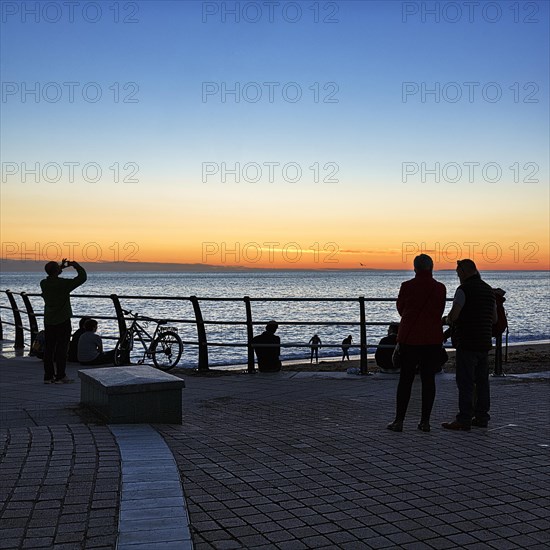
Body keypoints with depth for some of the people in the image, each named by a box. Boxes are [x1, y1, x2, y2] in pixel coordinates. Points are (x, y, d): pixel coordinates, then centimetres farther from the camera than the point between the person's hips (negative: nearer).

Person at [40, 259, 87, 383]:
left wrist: (61, 268, 20)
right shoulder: (64, 284, -17)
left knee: (48, 348, 8)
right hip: (63, 321, -5)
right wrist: (76, 265, 2)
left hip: (48, 321, 6)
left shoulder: (43, 283, 0)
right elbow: (82, 277, -11)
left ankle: (48, 376, 12)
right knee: (61, 349, 0)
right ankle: (60, 376, 2)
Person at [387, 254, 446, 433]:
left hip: (409, 338, -2)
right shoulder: (440, 288, -1)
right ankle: (425, 421, 8)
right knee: (428, 379, 6)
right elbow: (440, 312, 12)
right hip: (433, 339, 2)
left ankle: (399, 421, 5)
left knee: (405, 379, 4)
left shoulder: (407, 286, -7)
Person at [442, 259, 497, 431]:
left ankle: (464, 420, -4)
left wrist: (446, 320, 1)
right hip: (484, 343, 8)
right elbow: (494, 319, 18)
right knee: (482, 381, 12)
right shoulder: (489, 290, 13)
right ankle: (482, 417, 18)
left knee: (465, 383, -5)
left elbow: (453, 316, -19)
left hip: (467, 344, -8)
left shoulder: (464, 289, -12)